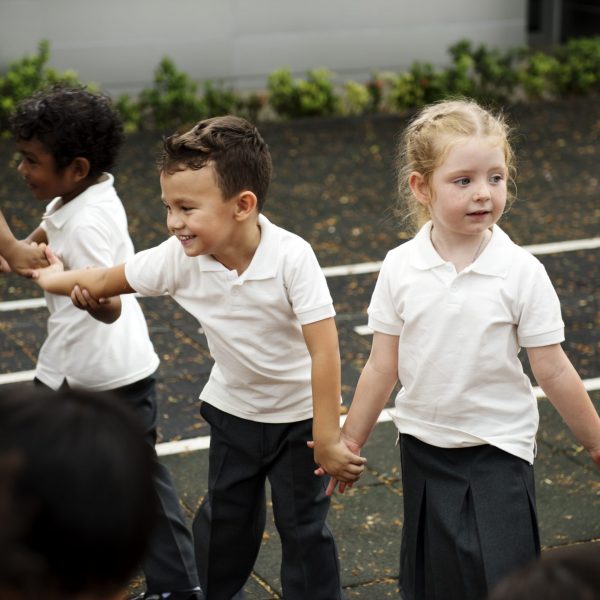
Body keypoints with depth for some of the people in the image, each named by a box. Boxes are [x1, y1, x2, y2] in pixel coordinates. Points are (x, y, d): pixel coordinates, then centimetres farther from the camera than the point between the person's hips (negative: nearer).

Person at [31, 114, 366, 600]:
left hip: (299, 413, -4)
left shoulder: (291, 257, -32)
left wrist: (326, 439, -28)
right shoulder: (179, 257, -20)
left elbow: (324, 350, -31)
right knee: (224, 519, 18)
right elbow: (106, 281, -2)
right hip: (233, 409, 4)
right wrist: (55, 278, 12)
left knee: (304, 527, 6)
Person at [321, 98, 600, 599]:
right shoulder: (400, 268, -7)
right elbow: (382, 368, 2)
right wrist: (350, 443, 7)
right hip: (424, 446, 3)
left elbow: (553, 372, -5)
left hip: (499, 449, -3)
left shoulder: (522, 272, -13)